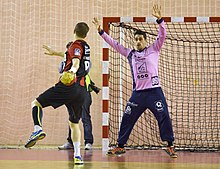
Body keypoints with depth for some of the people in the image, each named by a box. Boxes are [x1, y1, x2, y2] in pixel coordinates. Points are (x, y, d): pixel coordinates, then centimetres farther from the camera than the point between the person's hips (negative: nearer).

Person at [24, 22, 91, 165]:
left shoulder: (76, 45, -3)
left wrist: (72, 71, -45)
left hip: (68, 86, -7)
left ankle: (38, 129, -25)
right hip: (82, 90, 7)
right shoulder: (86, 47, 21)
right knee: (74, 123, 18)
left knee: (36, 103, 0)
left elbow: (76, 61, -24)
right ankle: (77, 155, 11)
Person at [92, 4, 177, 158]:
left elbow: (162, 35, -5)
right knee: (127, 119, 4)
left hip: (154, 91, -3)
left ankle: (170, 146, -1)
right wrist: (101, 31, 12)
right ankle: (120, 146, 14)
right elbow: (114, 44, 17)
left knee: (164, 117, -10)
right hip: (138, 93, 3)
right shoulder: (130, 53, 15)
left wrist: (159, 19, -21)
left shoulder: (153, 50, 7)